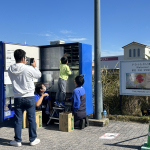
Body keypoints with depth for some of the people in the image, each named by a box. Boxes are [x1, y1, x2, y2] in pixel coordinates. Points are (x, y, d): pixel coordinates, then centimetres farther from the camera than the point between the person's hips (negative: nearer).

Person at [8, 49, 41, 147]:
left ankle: (18, 140, 18)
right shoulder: (29, 69, -15)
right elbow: (39, 75, 2)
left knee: (18, 119, 10)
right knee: (31, 119, 9)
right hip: (29, 97, -3)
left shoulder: (10, 70, -3)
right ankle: (33, 139, 19)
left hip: (17, 98, 3)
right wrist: (34, 66, 17)